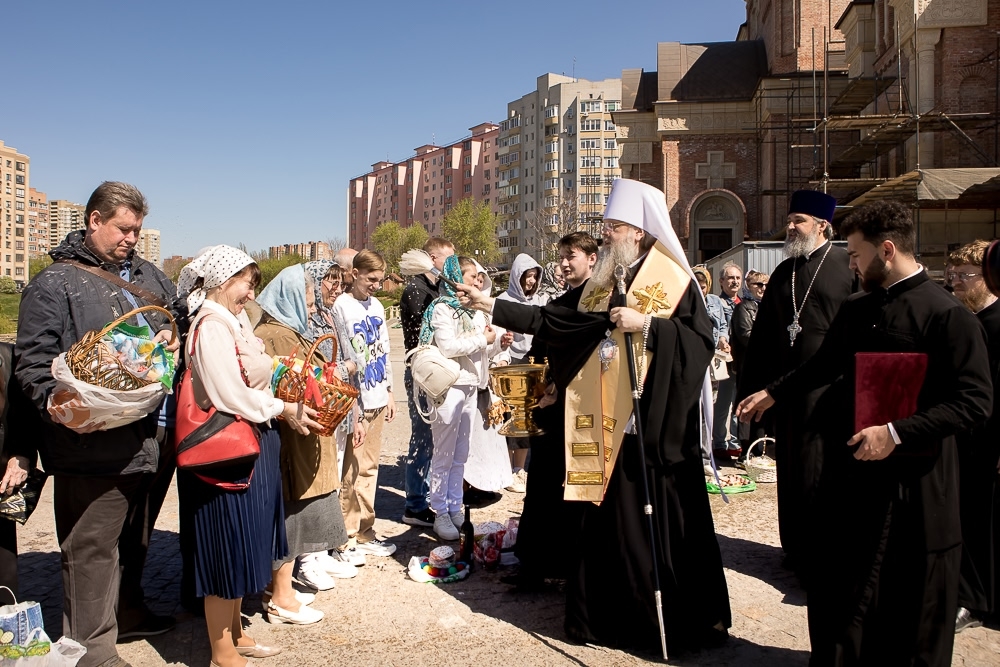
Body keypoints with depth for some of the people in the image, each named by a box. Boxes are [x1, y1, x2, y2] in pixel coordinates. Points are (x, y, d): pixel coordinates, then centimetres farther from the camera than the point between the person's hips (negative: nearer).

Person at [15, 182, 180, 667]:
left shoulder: (149, 276, 16)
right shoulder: (54, 284, -5)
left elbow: (179, 316, 27)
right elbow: (33, 362, -9)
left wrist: (173, 334, 3)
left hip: (154, 438, 7)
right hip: (96, 444, -7)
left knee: (136, 535, 22)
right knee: (92, 545, 4)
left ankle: (126, 613, 41)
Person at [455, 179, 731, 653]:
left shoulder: (673, 279, -5)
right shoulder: (603, 282, 13)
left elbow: (702, 337, -13)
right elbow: (553, 320, 10)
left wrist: (646, 324, -21)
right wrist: (491, 305, 7)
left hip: (653, 423, -6)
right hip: (608, 420, 6)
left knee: (654, 518, 1)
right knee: (610, 516, 11)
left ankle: (674, 618, 17)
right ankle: (613, 612, 25)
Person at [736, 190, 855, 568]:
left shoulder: (846, 266, -4)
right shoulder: (783, 273, 13)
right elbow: (762, 334, 13)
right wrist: (751, 387, 9)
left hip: (830, 387, -6)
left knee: (824, 469, -2)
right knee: (790, 468, 12)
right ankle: (797, 548, 27)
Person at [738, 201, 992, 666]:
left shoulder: (947, 315, -12)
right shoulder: (855, 310, 9)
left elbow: (974, 402, -17)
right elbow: (824, 366, 24)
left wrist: (897, 433, -23)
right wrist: (772, 393, 24)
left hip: (913, 481, -6)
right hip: (850, 470, 6)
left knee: (912, 599, 9)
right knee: (834, 585, 15)